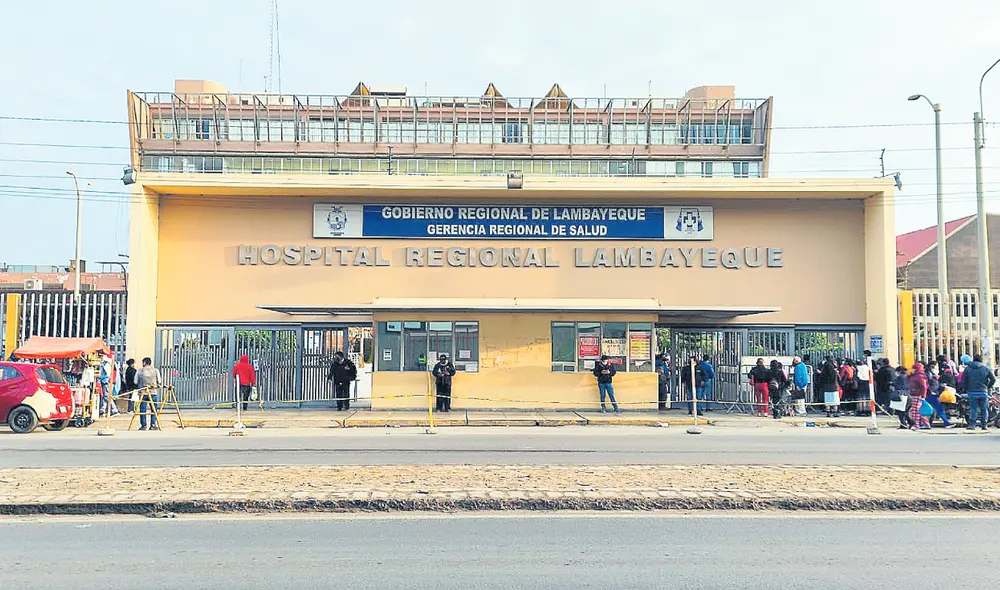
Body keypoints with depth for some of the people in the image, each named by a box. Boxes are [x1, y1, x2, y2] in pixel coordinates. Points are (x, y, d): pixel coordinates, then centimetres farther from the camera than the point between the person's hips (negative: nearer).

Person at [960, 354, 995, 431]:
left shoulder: (968, 368, 1)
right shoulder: (986, 368, 3)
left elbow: (963, 380, -2)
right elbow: (993, 379, 0)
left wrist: (965, 389, 11)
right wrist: (988, 387, 13)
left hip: (972, 392, -1)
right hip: (983, 392, 1)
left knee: (973, 409, 2)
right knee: (984, 409, 10)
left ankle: (972, 424, -3)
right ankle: (984, 424, 11)